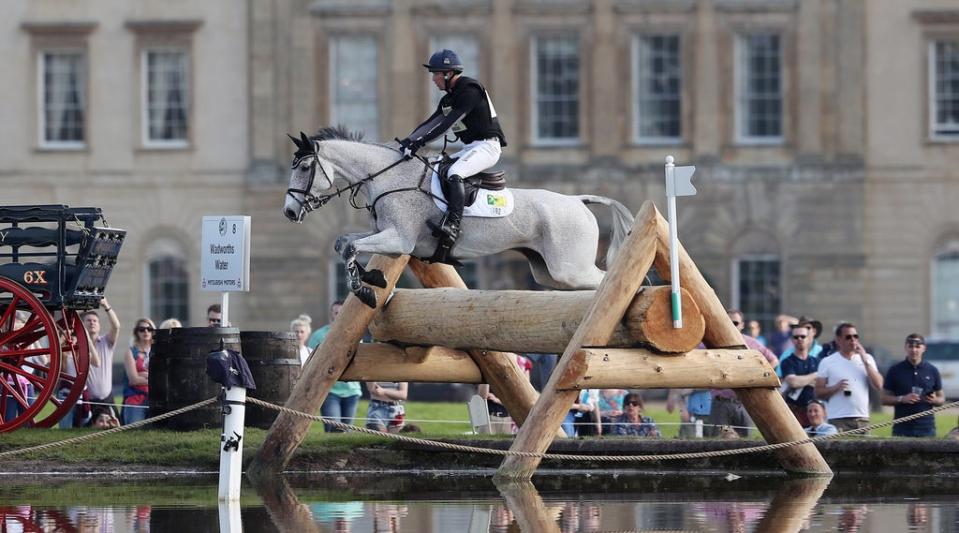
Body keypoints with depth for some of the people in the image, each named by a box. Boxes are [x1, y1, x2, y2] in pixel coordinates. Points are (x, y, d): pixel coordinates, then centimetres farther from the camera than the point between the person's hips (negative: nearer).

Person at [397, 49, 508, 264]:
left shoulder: (470, 91, -14)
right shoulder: (449, 98, 17)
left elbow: (447, 123, -23)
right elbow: (431, 123, 14)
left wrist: (420, 142, -27)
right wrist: (408, 141, 0)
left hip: (486, 146, -11)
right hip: (470, 147, 11)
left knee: (454, 174, -33)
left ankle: (453, 225, -46)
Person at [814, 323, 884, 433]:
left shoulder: (867, 359, 13)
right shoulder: (827, 362, 5)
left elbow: (878, 386, 3)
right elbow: (819, 393, 4)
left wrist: (865, 361, -2)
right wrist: (835, 388, -15)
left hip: (862, 419, 3)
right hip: (838, 420, -3)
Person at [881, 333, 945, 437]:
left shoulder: (932, 370, 10)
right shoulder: (895, 370, 5)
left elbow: (942, 399, 16)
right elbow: (884, 399, 6)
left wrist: (934, 400, -7)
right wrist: (902, 399, -11)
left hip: (926, 428, 1)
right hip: (902, 428, -1)